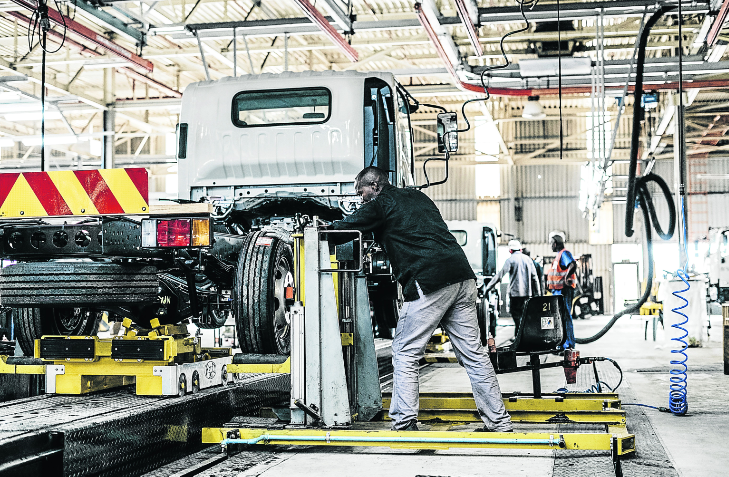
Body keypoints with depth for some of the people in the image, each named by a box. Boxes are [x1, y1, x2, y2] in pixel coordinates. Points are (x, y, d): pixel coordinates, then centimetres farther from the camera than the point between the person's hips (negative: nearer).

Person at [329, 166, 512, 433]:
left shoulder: (381, 204, 6)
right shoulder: (418, 196, 27)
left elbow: (343, 230, 9)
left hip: (429, 283, -7)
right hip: (462, 276, 7)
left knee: (405, 353, 2)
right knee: (473, 353, 9)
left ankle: (404, 423, -3)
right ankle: (500, 423, 10)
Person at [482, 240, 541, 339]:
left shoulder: (510, 260, -7)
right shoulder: (528, 259, 9)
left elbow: (500, 275, -9)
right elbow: (534, 277, 11)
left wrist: (488, 287, -4)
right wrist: (537, 293, 18)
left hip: (515, 292, -5)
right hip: (527, 292, 5)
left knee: (516, 315, -1)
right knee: (524, 314, 12)